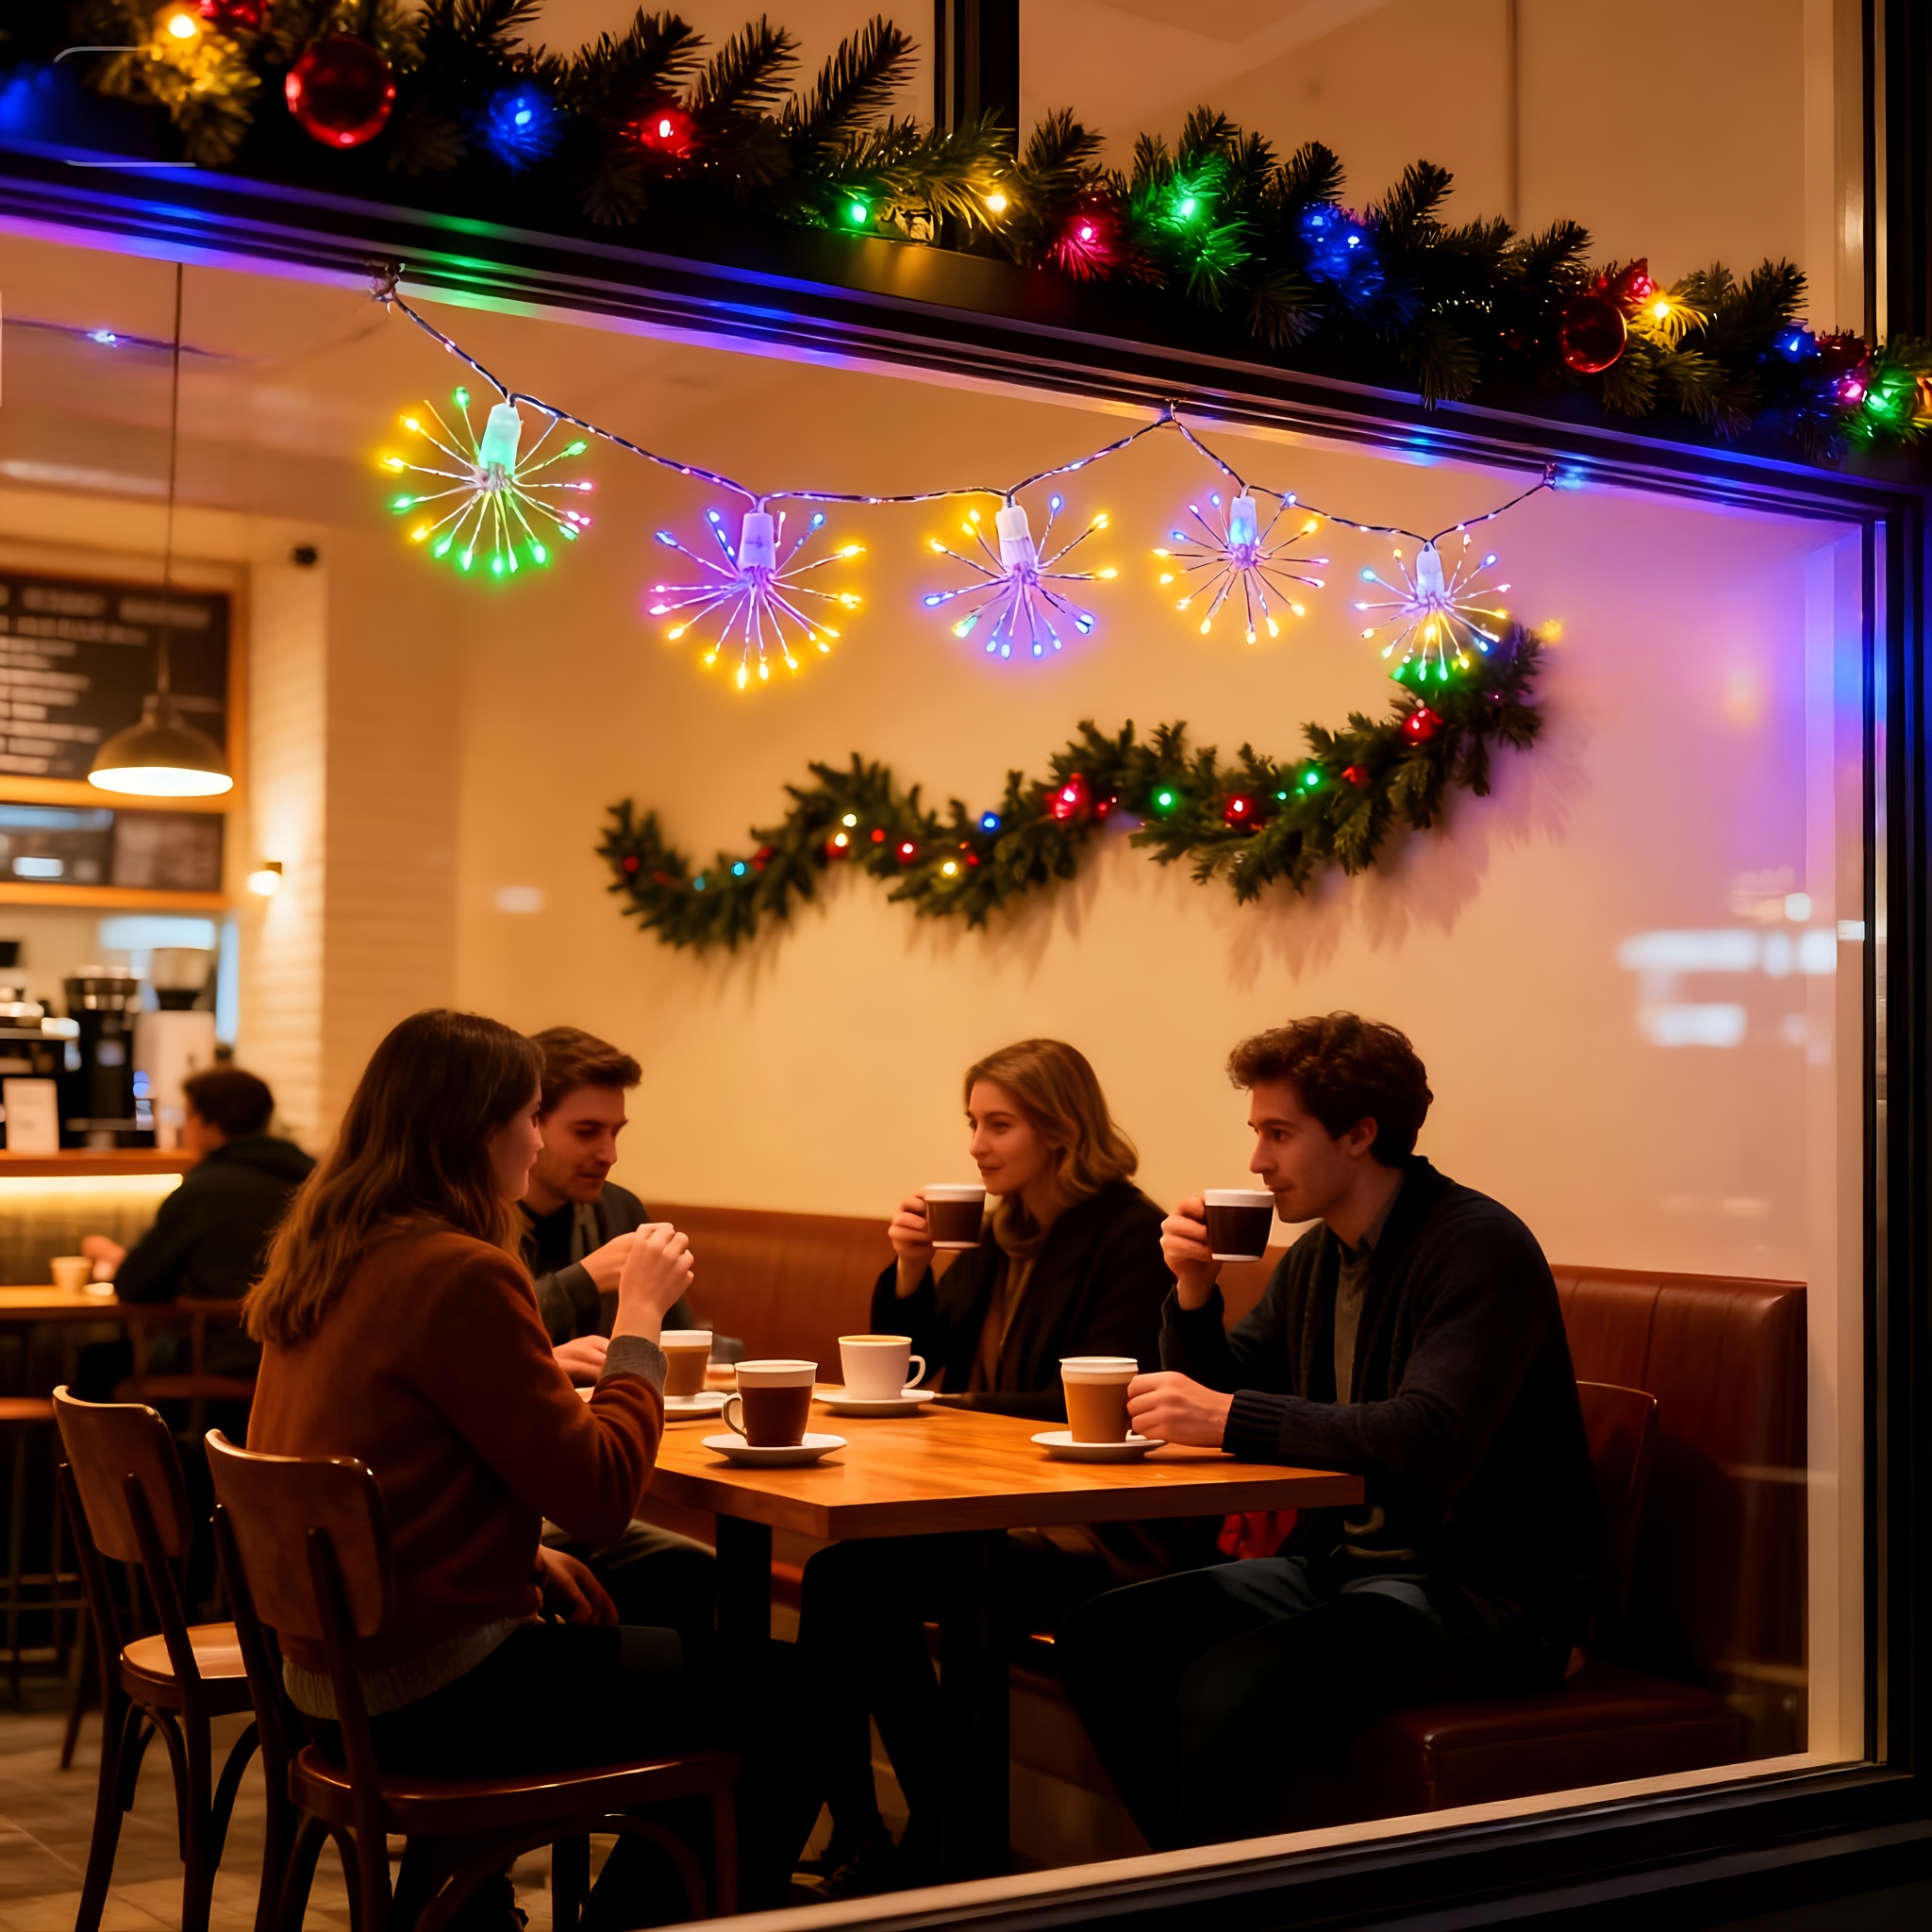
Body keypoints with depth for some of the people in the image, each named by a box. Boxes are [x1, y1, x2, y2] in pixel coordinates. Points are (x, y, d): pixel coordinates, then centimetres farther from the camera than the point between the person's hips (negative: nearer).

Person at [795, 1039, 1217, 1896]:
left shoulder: (1129, 1236, -9)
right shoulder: (1002, 1233, 14)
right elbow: (912, 1361, 19)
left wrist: (962, 1406, -13)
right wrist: (911, 1267, 2)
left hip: (1098, 1531, -7)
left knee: (877, 1579, -24)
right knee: (839, 1571, -19)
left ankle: (939, 1844, -7)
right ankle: (849, 1833, -10)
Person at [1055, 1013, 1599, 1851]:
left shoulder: (1478, 1247, -16)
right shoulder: (1316, 1256, 11)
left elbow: (1429, 1444, -30)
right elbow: (1216, 1394, 15)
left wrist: (1231, 1417, -30)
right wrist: (1193, 1293, -3)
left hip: (1480, 1593, -8)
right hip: (1342, 1562, 9)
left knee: (1224, 1691, -29)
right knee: (1100, 1637, -5)